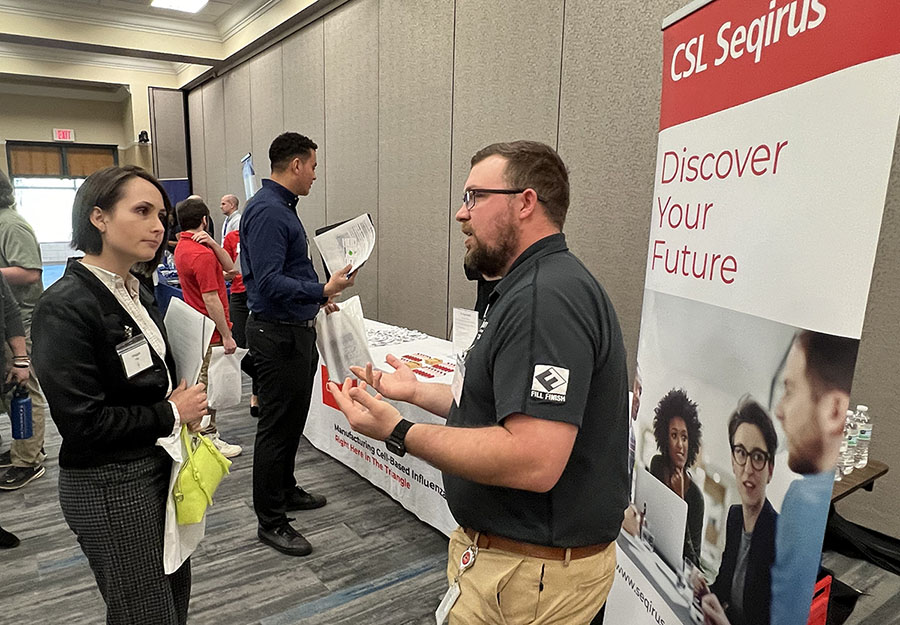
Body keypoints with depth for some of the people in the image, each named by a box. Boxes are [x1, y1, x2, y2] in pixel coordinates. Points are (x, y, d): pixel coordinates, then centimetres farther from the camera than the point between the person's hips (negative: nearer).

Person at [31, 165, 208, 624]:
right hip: (110, 486, -8)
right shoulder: (65, 308, -21)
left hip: (160, 465, 8)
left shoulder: (134, 293, 5)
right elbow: (82, 422, -24)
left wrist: (186, 405, 0)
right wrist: (171, 414, -14)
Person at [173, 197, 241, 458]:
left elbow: (229, 267, 6)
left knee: (201, 384, 18)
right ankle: (209, 440, 8)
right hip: (210, 331, -10)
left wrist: (212, 242, -10)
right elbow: (211, 301, -24)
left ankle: (205, 433, 29)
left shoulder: (182, 247, 10)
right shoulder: (203, 254, -22)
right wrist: (227, 336, -19)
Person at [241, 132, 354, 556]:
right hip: (278, 334, -11)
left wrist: (317, 295, 21)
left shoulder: (282, 206, 13)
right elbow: (269, 282, -27)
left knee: (292, 421, 21)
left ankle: (285, 490, 38)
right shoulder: (267, 211, -20)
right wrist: (322, 290, -28)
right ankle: (271, 521, 13)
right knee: (276, 427, 0)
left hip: (295, 330, 11)